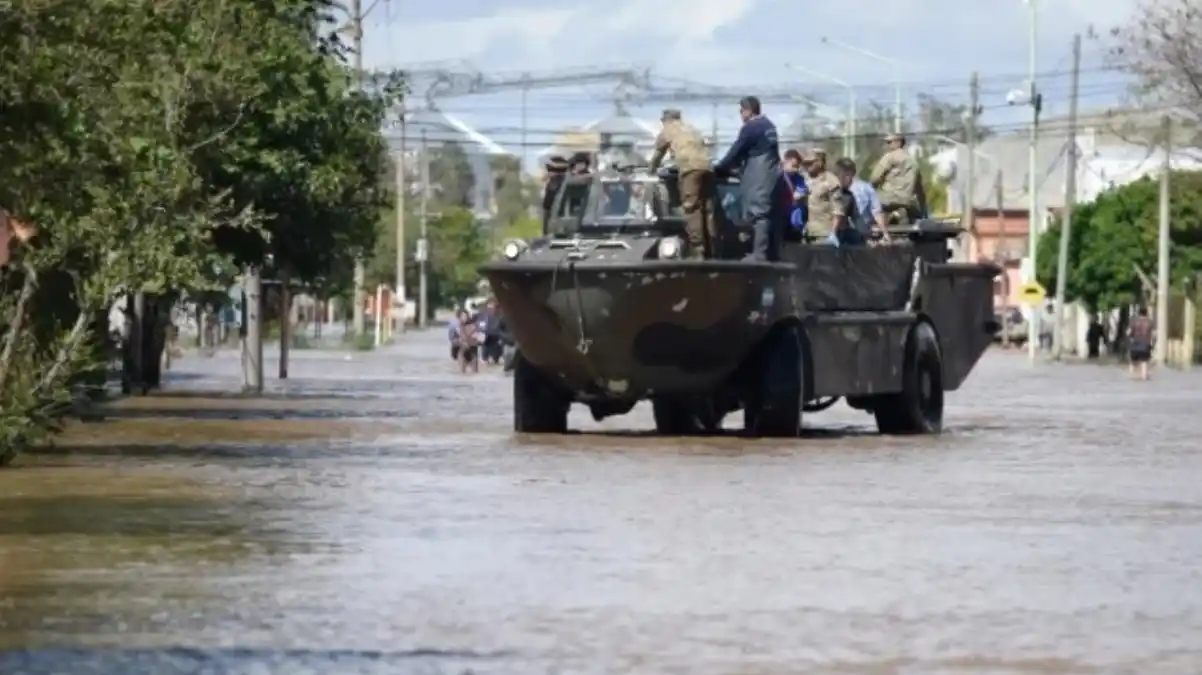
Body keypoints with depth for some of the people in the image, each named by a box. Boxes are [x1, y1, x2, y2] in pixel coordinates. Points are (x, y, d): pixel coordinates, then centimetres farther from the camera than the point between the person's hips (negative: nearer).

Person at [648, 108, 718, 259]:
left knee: (692, 211, -10)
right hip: (706, 167, 6)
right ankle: (711, 251, 5)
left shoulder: (667, 131, 19)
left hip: (690, 168, -6)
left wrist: (651, 170, 47)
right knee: (708, 210, 7)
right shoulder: (690, 129, 35)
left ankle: (697, 251, -20)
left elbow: (657, 155, 27)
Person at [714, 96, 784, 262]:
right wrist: (735, 166, 24)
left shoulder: (751, 127, -9)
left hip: (759, 178, -9)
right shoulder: (769, 125, 20)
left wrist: (719, 168, 4)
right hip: (772, 175, 9)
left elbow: (736, 151, -8)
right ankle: (773, 254, 10)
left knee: (759, 214, -13)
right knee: (771, 214, 9)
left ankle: (760, 254, -19)